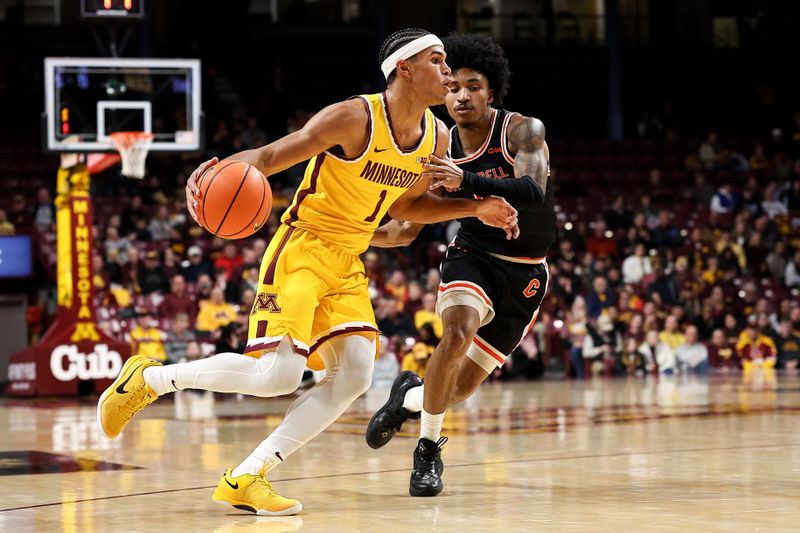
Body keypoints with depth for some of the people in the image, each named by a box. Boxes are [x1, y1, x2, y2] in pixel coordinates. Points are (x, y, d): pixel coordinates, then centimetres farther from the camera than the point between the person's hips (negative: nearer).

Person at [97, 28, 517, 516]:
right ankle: (150, 378, 3)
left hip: (347, 265, 8)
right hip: (300, 251, -8)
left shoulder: (437, 139, 5)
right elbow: (273, 155, -20)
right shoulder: (354, 119, -18)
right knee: (278, 375, -19)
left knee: (354, 377, -9)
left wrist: (475, 209, 11)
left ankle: (245, 479, -6)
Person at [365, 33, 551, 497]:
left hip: (525, 273, -1)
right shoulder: (442, 149, -6)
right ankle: (429, 448, -15)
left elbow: (534, 193, -37)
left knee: (459, 388, 2)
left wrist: (465, 181, -51)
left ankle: (410, 395, 39)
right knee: (458, 333, -33)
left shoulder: (523, 131, -17)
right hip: (473, 255, 1)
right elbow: (408, 228, 4)